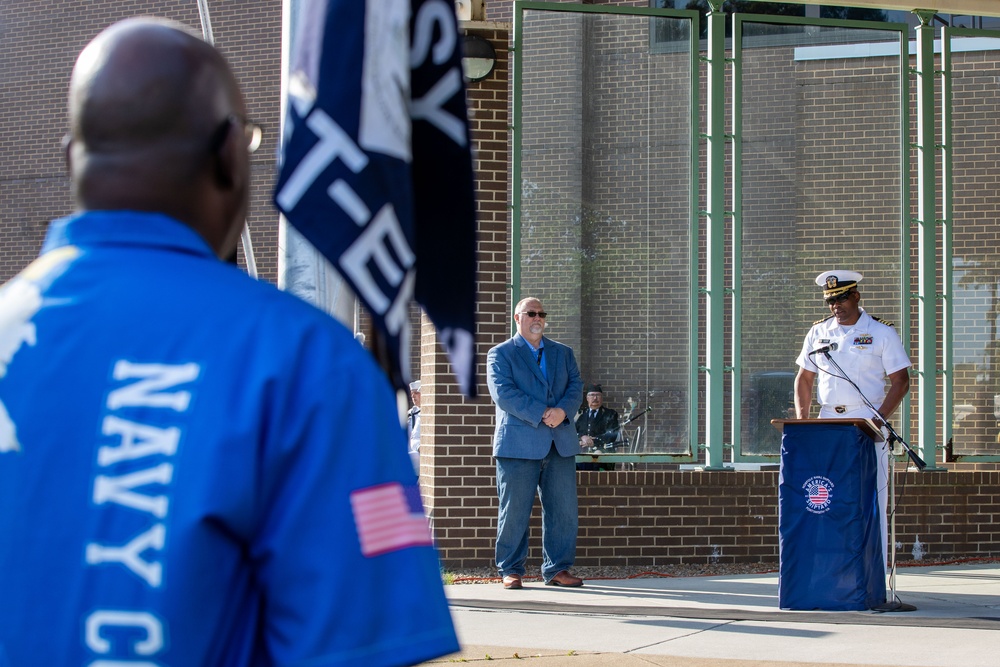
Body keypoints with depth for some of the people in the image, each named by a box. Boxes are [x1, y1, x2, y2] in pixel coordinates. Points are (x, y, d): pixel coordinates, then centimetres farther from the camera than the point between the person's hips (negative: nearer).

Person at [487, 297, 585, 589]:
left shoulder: (563, 353, 19)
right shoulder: (500, 354, 4)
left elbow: (575, 385, 8)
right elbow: (503, 393, -9)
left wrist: (562, 411, -13)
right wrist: (542, 414, -17)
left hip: (560, 444, 4)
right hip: (519, 444, -4)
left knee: (563, 510, 2)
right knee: (514, 511, -2)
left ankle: (557, 570, 10)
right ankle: (511, 570, 8)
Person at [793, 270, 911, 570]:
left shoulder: (882, 333, 0)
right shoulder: (818, 333, 11)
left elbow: (901, 381, -2)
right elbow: (804, 379, 16)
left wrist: (879, 419, -14)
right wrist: (802, 420, 2)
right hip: (828, 422, 4)